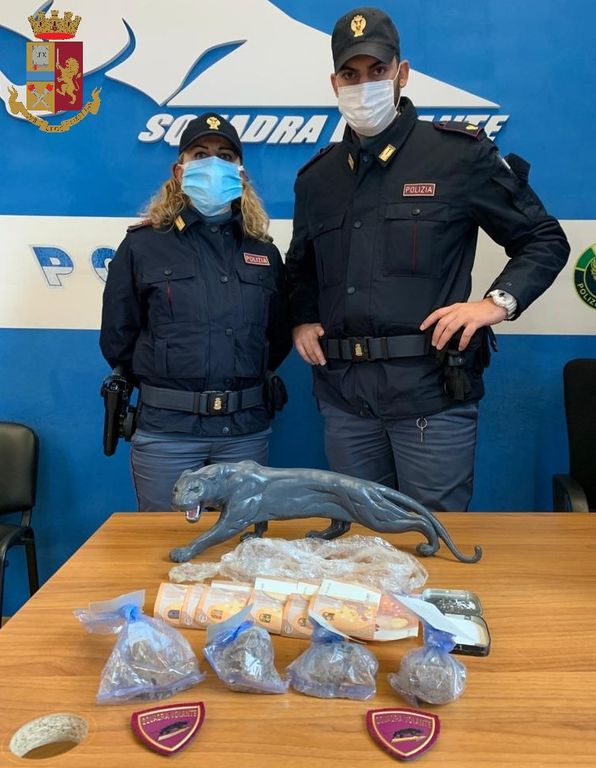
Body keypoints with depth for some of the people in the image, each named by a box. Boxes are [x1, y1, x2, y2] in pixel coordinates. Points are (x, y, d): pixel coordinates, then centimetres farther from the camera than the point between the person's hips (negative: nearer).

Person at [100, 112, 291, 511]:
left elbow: (279, 338, 16)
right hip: (166, 430, -2)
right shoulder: (142, 246, 1)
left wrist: (242, 381, 8)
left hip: (246, 430, 3)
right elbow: (117, 340, 5)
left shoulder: (264, 252, 10)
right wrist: (165, 379, 9)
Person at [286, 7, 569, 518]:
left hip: (432, 391, -4)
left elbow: (545, 240, 5)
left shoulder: (460, 153, 0)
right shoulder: (316, 177, 14)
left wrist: (499, 301, -11)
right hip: (343, 394, 5)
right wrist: (302, 319, 9)